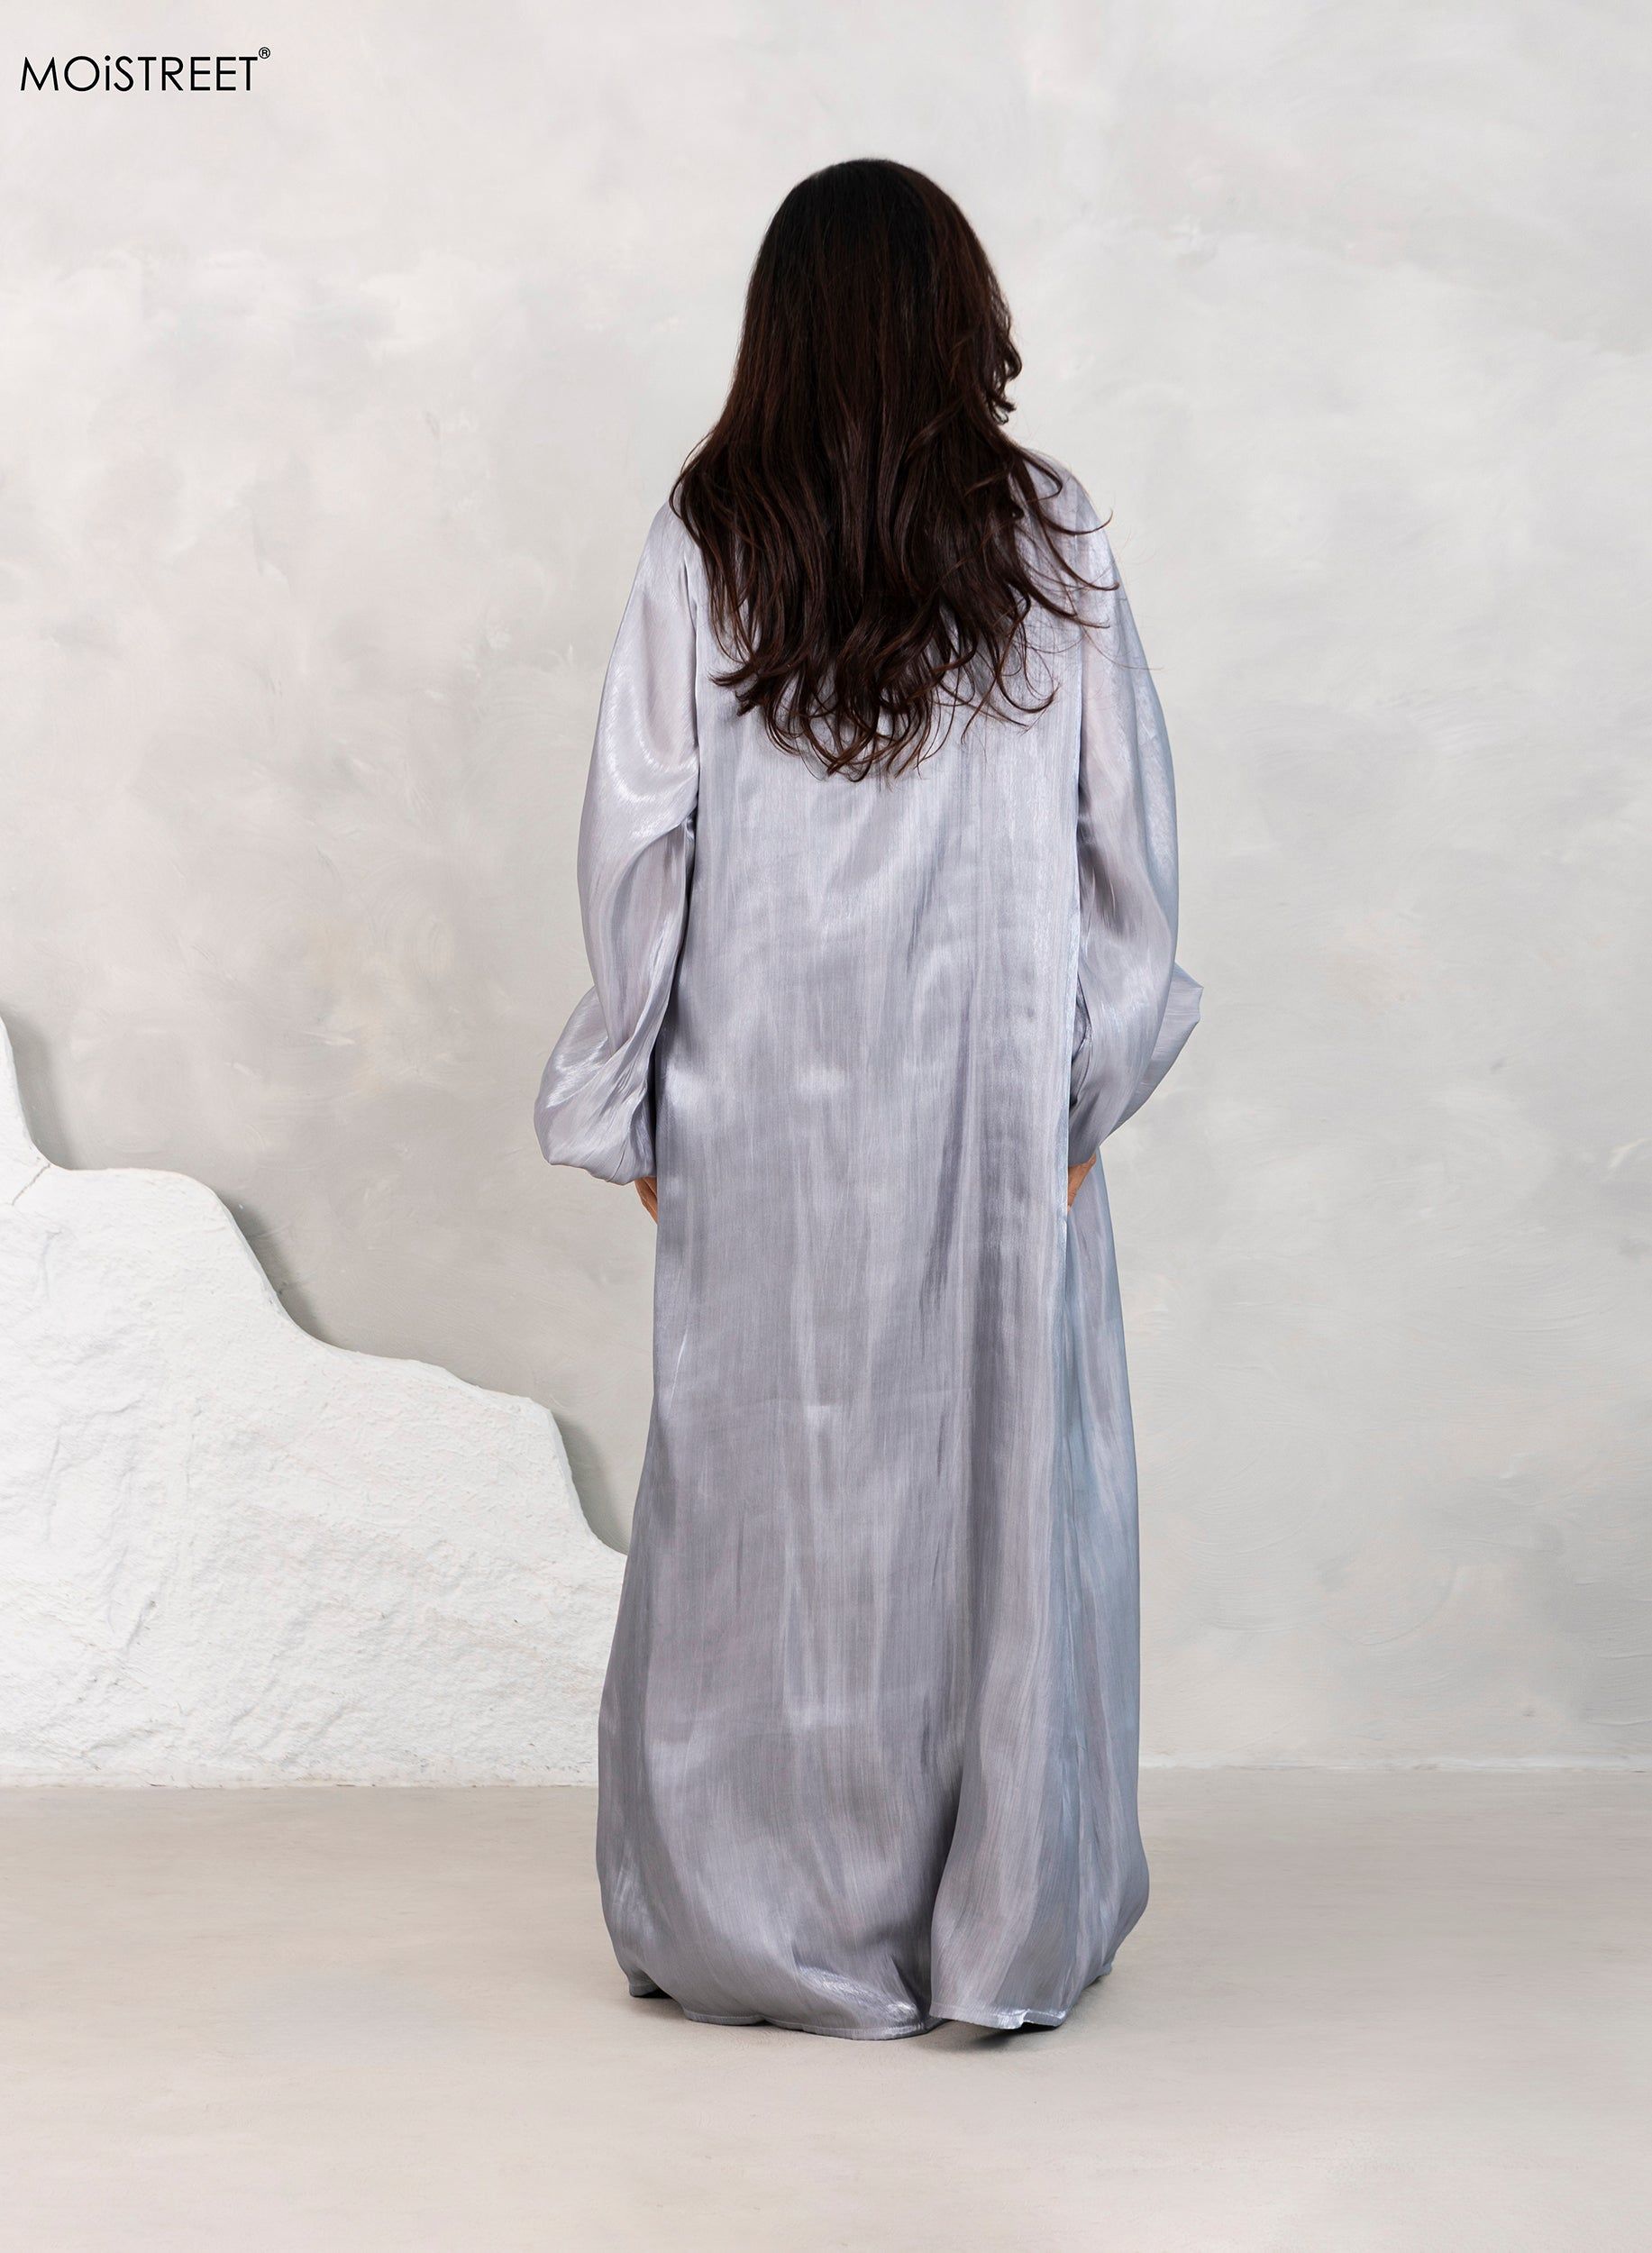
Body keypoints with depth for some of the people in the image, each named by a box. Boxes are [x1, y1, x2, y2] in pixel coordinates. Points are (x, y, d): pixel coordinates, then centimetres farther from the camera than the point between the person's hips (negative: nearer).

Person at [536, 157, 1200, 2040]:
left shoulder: (701, 549, -4)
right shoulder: (1049, 542, -3)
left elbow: (638, 834, -2)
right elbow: (1126, 820, 0)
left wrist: (622, 1101, 6)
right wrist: (1097, 1069, 9)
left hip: (761, 1101, 0)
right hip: (992, 1095, 0)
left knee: (759, 1485, 9)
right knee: (1001, 1477, 9)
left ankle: (750, 1922, 20)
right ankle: (1004, 1930, 17)